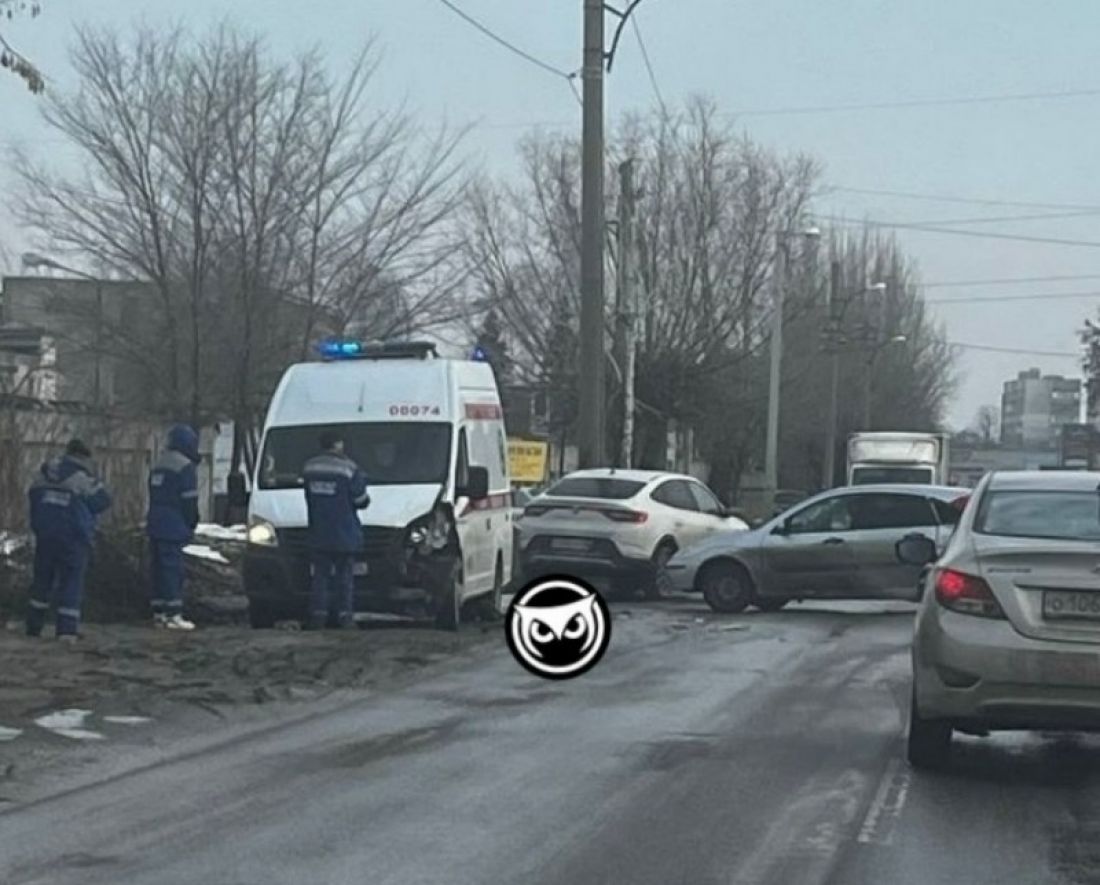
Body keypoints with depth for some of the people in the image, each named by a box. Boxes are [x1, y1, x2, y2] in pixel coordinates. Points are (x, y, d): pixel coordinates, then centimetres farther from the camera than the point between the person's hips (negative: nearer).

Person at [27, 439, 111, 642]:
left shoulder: (46, 471, 6)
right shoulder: (81, 476, -10)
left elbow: (33, 494, 15)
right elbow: (102, 501, -7)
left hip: (45, 532, 5)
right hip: (74, 534, -5)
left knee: (43, 577, 16)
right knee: (72, 581, 0)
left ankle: (34, 625, 19)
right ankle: (67, 628, -9)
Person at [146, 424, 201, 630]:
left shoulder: (158, 465, 18)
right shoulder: (185, 467, -11)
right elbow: (189, 501, -13)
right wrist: (190, 526, -3)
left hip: (155, 526, 9)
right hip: (174, 527, -9)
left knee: (159, 569, 11)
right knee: (173, 569, -8)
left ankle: (159, 613, 13)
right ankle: (173, 615, -10)